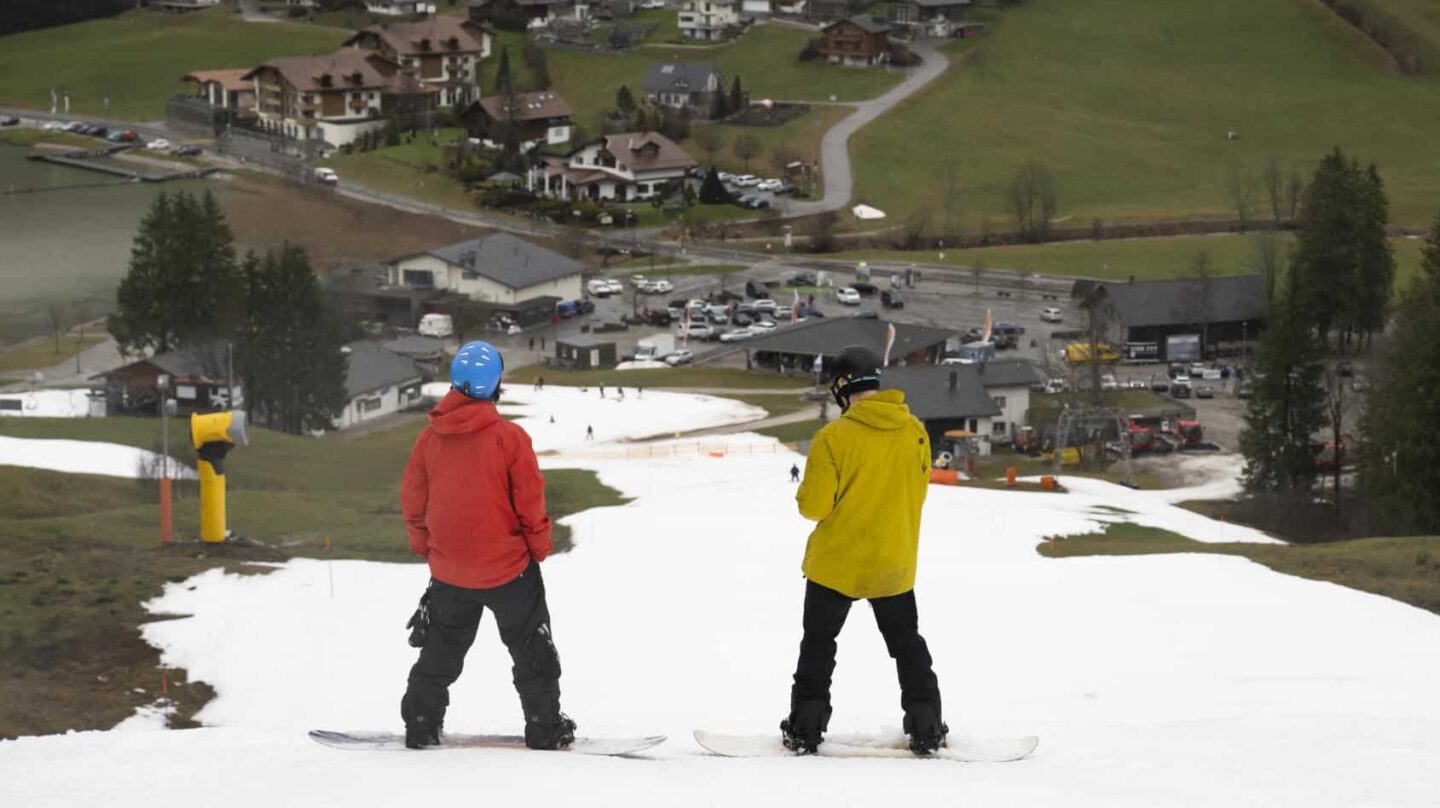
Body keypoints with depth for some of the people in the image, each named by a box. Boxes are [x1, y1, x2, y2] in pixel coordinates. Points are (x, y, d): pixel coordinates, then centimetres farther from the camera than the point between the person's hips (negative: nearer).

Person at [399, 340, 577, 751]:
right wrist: (539, 547, 4)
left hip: (448, 571, 3)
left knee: (440, 653, 20)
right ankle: (545, 728, 11)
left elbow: (412, 501, 3)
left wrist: (426, 547, 18)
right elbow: (530, 500, -11)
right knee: (532, 652, 11)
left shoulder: (429, 438, -5)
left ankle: (420, 725, 20)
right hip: (509, 567, -3)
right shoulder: (509, 436, -16)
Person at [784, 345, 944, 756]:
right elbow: (916, 495, 8)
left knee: (818, 643, 11)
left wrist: (806, 491, 5)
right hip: (894, 564, 3)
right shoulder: (914, 431, -4)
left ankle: (806, 726, 10)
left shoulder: (834, 437, -18)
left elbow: (814, 506, -16)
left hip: (835, 563, -3)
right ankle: (926, 727, 14)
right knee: (907, 644, 16)